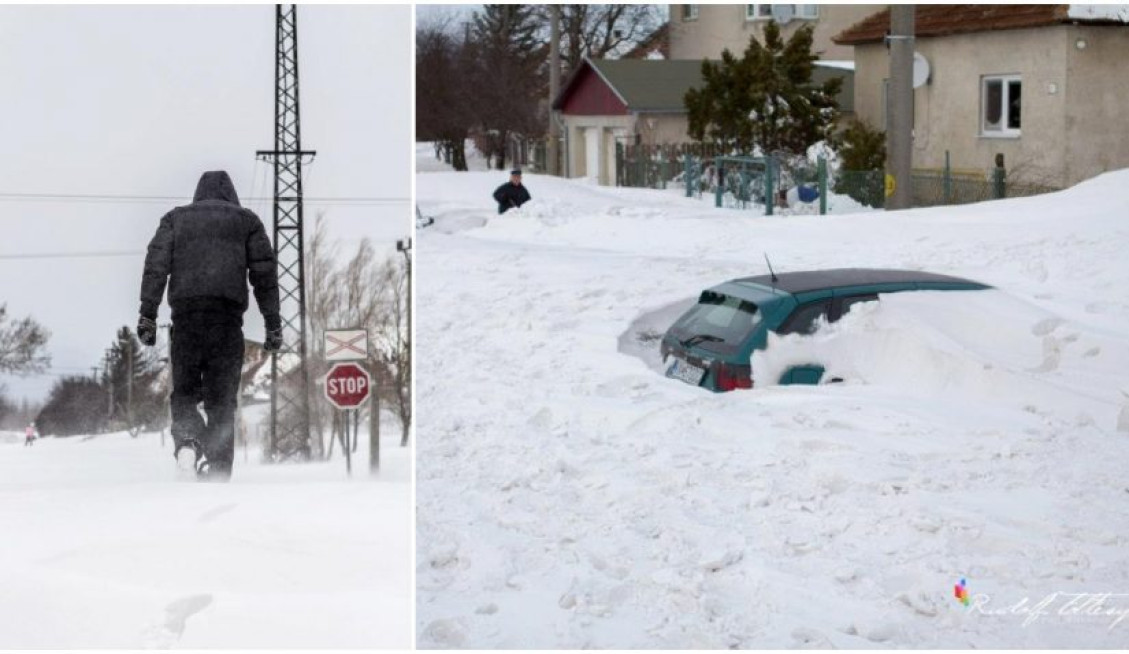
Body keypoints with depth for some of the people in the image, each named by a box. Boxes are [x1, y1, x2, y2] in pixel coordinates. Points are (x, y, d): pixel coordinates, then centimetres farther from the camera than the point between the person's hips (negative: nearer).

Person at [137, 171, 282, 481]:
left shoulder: (176, 218, 19)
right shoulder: (246, 220, 17)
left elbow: (156, 266, 6)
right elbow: (265, 273, 10)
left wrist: (147, 315, 1)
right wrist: (273, 324, 8)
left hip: (185, 315, 1)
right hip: (228, 316, -1)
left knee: (184, 391, 11)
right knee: (221, 400, 5)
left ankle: (188, 438, -19)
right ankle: (216, 472, -4)